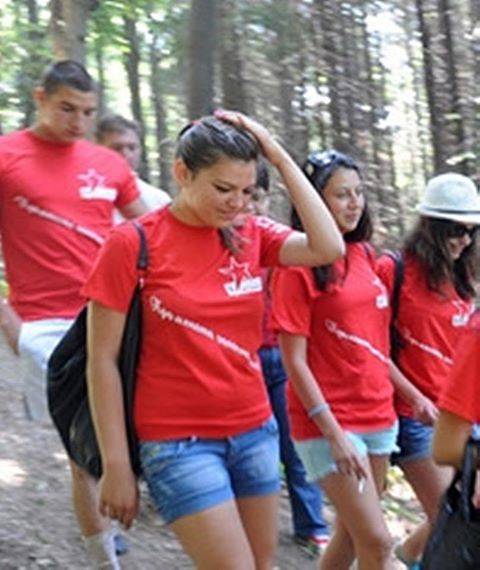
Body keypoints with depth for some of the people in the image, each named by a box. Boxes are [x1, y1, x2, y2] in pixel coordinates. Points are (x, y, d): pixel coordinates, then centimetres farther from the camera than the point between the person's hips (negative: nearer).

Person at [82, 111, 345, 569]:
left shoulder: (249, 234, 4)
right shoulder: (133, 243, -10)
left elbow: (328, 248, -13)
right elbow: (102, 361, -9)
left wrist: (280, 158, -11)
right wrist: (116, 465, -10)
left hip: (255, 431, 5)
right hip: (180, 441, -5)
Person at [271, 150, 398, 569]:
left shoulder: (364, 255, 9)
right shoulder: (298, 265, -11)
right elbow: (294, 360, -14)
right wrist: (333, 432, -19)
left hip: (378, 414, 7)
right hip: (329, 422, -7)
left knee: (352, 535, 14)